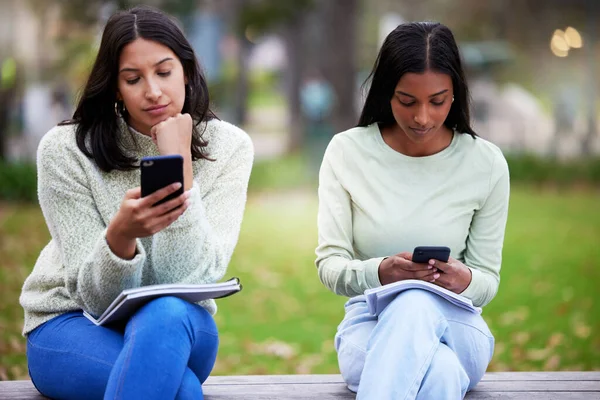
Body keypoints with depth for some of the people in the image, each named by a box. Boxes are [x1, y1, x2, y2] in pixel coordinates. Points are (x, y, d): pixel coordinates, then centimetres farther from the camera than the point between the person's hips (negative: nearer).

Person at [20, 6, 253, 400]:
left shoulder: (227, 147, -8)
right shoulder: (65, 149, -12)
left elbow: (193, 280, -17)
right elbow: (95, 296, -15)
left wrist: (180, 168, -24)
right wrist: (120, 235, -37)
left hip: (181, 325, 2)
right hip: (71, 323, -2)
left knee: (165, 315, -37)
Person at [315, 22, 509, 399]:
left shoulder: (486, 163, 0)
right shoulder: (347, 152, -1)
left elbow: (487, 279, 4)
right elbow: (329, 264, -3)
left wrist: (465, 281, -21)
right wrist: (380, 272, -26)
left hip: (454, 324, 1)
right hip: (370, 320, -1)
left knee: (416, 303, -40)